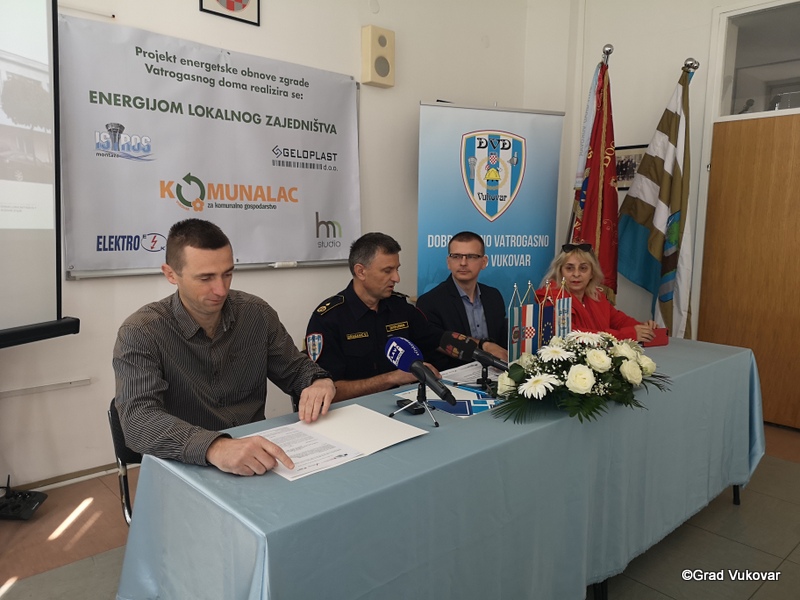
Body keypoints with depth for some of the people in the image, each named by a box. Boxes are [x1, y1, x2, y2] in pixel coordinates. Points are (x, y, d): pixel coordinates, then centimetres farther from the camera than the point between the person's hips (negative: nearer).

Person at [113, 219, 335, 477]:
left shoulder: (258, 314, -2)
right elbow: (138, 420, -26)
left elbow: (295, 370, 9)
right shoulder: (140, 333, -13)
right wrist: (215, 448, -43)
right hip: (186, 468, -2)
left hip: (256, 463, 3)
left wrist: (320, 382, -15)